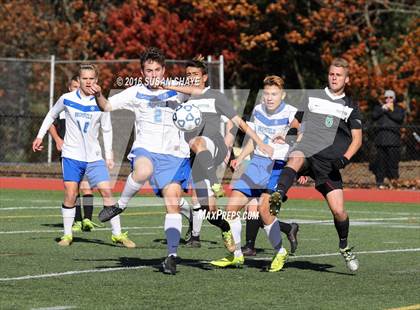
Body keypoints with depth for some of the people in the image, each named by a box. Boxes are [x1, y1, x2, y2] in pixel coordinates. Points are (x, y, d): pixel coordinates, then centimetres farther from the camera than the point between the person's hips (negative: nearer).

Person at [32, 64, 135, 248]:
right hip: (71, 156, -1)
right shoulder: (67, 99, -3)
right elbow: (51, 115, 15)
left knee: (106, 191, -7)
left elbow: (107, 130, 9)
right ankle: (67, 235, 7)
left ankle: (117, 234, -1)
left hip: (94, 157, 1)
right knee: (70, 195, -7)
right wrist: (40, 136, 13)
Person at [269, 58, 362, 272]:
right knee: (296, 160, -40)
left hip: (328, 162, 1)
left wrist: (345, 158, -6)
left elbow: (357, 139, 11)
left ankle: (344, 246, 21)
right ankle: (277, 197, -65)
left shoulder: (350, 107, 16)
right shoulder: (312, 97, 18)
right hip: (305, 150, -1)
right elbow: (295, 123, 27)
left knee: (338, 210, -7)